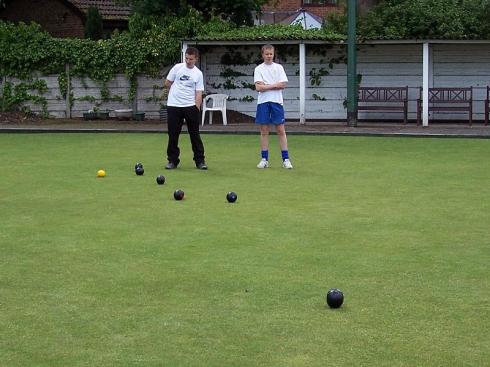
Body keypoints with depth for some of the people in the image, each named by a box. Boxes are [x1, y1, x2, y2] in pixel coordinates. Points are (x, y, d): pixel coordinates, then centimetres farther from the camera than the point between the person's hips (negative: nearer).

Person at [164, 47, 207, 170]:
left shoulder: (198, 73, 3)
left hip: (191, 106, 0)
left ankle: (200, 161, 8)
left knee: (195, 134, 2)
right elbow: (167, 83, 8)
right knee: (173, 135, 3)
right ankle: (172, 160, 12)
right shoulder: (177, 68, 1)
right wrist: (178, 93, 10)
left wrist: (197, 109, -9)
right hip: (173, 106, 0)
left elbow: (199, 93, 0)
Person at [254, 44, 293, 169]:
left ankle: (286, 159, 0)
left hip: (276, 101, 0)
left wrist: (266, 86, -6)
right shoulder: (259, 69, 5)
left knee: (280, 130, -1)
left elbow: (283, 84, -4)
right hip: (263, 102, 0)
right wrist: (274, 86, -7)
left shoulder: (279, 67, 7)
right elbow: (258, 87, -6)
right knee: (264, 131, 3)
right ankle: (264, 159, 8)